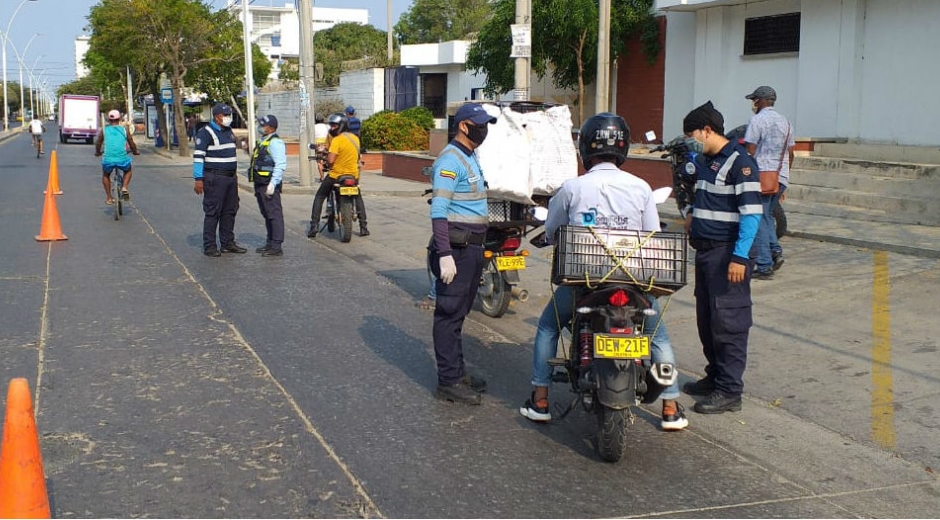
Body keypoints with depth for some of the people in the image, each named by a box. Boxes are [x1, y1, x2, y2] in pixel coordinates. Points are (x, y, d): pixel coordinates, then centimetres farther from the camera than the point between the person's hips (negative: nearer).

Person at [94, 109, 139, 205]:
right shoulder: (124, 129, 9)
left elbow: (98, 143, 19)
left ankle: (109, 198, 24)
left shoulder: (104, 130, 10)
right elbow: (132, 144, 16)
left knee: (105, 175, 31)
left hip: (108, 160, 1)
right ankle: (124, 188, 8)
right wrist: (135, 152, 37)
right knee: (128, 171, 33)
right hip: (122, 159, -1)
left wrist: (98, 153, 40)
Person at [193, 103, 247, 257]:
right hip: (215, 178, -8)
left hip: (231, 177, 8)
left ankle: (228, 243, 19)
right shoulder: (205, 132, -9)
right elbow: (198, 156, -12)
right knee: (212, 212, -5)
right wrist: (199, 179, -18)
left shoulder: (229, 131, 16)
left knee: (230, 211, 11)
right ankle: (209, 246, -1)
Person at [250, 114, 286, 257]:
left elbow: (281, 165, -22)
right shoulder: (264, 142, 19)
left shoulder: (275, 142, -13)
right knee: (267, 214, 15)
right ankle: (270, 242, 23)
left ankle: (276, 246, -9)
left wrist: (272, 184, -25)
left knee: (274, 214, -9)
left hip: (269, 185, -11)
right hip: (261, 185, 11)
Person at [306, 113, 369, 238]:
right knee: (358, 198, 27)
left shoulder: (337, 140, -17)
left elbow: (330, 160, -24)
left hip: (336, 175, -5)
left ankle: (314, 226, 2)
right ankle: (363, 227, 20)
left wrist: (325, 159, -1)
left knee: (319, 197, 11)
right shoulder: (355, 138, 5)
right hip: (353, 175, 5)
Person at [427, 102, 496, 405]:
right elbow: (438, 211, -21)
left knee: (459, 313, 17)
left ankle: (457, 372, 28)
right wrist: (445, 254, -26)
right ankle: (449, 382, 1)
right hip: (456, 249, -10)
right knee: (449, 314, -4)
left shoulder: (471, 158, 16)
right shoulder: (450, 160, -15)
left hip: (472, 248, 10)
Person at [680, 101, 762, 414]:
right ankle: (714, 377, 26)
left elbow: (751, 213, -18)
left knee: (728, 323, -6)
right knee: (706, 320, 14)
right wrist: (694, 217, 19)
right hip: (705, 250, 9)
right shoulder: (704, 161, 15)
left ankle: (729, 391, -1)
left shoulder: (739, 162, -12)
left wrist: (739, 257, -23)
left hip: (728, 254, -9)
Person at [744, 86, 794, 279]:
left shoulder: (757, 120, -6)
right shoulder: (785, 122, 17)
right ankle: (775, 250, 2)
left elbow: (750, 152, -12)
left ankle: (764, 266, -6)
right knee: (767, 215, 21)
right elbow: (790, 155, 18)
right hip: (781, 177, 7)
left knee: (759, 220, -4)